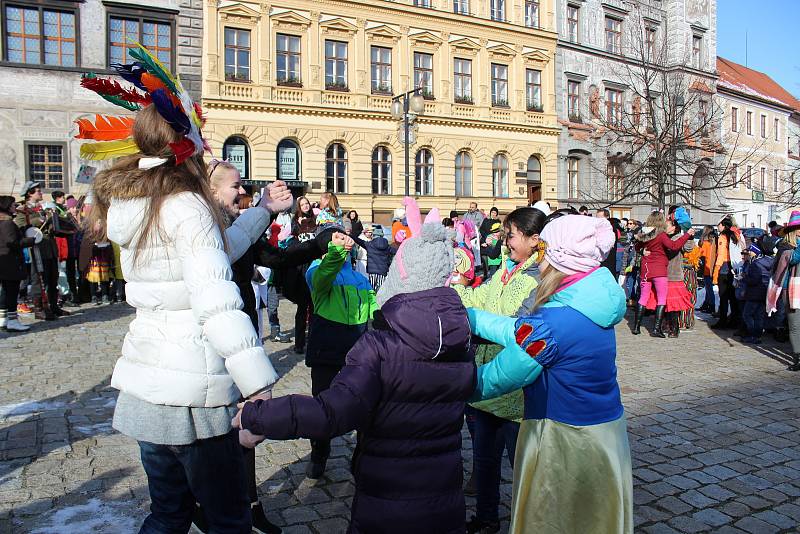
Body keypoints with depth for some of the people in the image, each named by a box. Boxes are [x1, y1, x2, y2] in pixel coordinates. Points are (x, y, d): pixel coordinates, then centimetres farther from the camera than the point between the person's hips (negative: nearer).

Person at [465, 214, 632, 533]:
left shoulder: (551, 323, -30)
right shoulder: (593, 303, -3)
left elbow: (494, 380, -22)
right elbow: (522, 332, 1)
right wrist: (469, 315, 3)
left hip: (564, 441, -8)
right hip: (607, 433, 8)